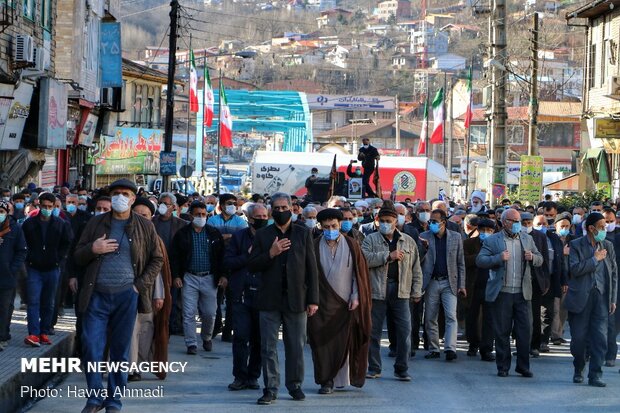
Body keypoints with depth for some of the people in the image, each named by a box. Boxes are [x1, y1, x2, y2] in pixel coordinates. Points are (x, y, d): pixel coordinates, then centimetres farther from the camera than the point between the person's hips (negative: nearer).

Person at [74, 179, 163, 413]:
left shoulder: (144, 227, 6)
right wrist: (93, 249, -12)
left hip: (126, 296, 0)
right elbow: (77, 257, 10)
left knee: (120, 350, 5)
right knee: (91, 347, -6)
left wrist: (141, 284, -1)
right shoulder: (96, 223, 8)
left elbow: (157, 259, 11)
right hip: (97, 295, 0)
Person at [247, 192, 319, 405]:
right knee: (268, 347, -1)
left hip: (296, 300, 0)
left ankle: (295, 385, 18)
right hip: (270, 300, 0)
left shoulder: (303, 234, 7)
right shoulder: (262, 235, 8)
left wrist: (313, 300, 0)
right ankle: (270, 389, 3)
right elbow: (252, 266, 3)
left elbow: (312, 268, 5)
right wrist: (270, 254, -14)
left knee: (296, 347, 5)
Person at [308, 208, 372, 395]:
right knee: (323, 342, -1)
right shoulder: (315, 247, 2)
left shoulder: (351, 245, 4)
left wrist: (356, 296, -4)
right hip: (322, 302, 0)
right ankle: (326, 380, 6)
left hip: (346, 302, 0)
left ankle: (341, 378, 15)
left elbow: (359, 272, 4)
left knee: (344, 342, 1)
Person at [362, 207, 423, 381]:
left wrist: (416, 291, 5)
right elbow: (365, 258, -11)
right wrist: (388, 256, -13)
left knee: (404, 331, -4)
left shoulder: (408, 241, 13)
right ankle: (374, 368, 13)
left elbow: (416, 269, 13)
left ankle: (401, 369, 5)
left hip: (401, 291, 1)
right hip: (377, 291, -1)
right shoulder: (371, 240, 7)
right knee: (373, 331, 3)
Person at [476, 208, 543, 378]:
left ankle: (523, 366, 10)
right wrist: (498, 258, -21)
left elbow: (540, 260, 16)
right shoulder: (492, 241, 2)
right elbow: (480, 260, -6)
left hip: (522, 293, 3)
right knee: (502, 332, 3)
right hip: (502, 293, -3)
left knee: (525, 331, 1)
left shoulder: (527, 239, 14)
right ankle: (503, 367, 12)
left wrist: (532, 257, -7)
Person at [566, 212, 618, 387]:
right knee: (579, 337, 4)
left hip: (601, 297, 2)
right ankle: (578, 371, 23)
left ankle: (595, 375, -1)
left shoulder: (608, 246, 10)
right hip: (581, 298, -2)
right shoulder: (576, 245, -1)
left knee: (600, 338, -5)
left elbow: (614, 274, 12)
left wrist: (613, 299, 7)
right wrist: (595, 259, -12)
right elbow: (574, 269, -15)